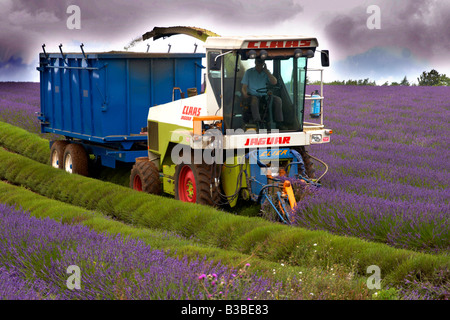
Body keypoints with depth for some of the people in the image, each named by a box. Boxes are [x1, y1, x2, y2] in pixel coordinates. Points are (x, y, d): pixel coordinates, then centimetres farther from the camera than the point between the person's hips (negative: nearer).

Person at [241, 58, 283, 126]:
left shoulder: (266, 72, 14)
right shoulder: (249, 72, 8)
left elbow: (274, 82, -3)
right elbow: (244, 87, 3)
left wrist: (266, 71, -4)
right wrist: (245, 93, -21)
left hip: (264, 95, 3)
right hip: (253, 95, -3)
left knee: (278, 99, -22)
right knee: (254, 100, -38)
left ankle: (279, 121, -22)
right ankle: (257, 121, -50)